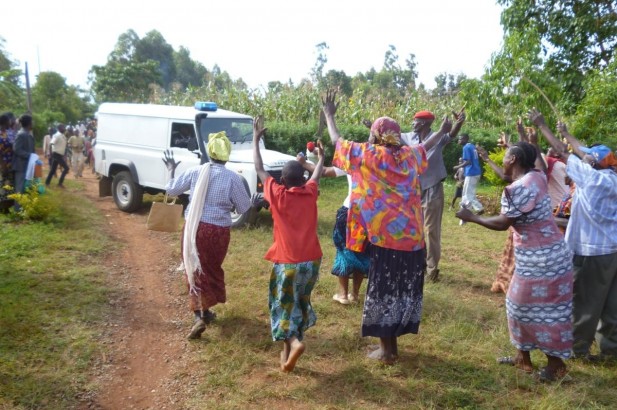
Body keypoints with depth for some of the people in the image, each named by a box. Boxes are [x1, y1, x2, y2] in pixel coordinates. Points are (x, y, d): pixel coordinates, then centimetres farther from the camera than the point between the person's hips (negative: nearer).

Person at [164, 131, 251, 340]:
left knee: (194, 269, 11)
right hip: (218, 230, -1)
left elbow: (171, 190, 8)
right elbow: (244, 208, -3)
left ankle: (199, 316, 3)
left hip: (193, 227, 1)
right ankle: (205, 311, 31)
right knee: (211, 269, 19)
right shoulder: (233, 178, -10)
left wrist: (171, 171, 24)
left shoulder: (195, 171, -3)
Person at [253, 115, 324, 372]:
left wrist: (256, 139, 13)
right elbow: (317, 175, 22)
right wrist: (321, 157, 41)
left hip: (287, 262, -4)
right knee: (301, 302, 20)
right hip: (312, 260, 4)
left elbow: (259, 169, 3)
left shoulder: (278, 194, -9)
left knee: (284, 304, 10)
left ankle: (293, 341, -13)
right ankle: (288, 349, 28)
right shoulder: (310, 193, 0)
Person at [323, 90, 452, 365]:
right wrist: (443, 131, 50)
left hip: (384, 237, -5)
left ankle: (387, 350, 15)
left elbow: (337, 142, 7)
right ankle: (392, 344, 27)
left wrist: (329, 115, 23)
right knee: (403, 290, 15)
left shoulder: (369, 155, -5)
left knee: (383, 291, 6)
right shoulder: (409, 155, 8)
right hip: (412, 237, 5)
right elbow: (424, 147, 31)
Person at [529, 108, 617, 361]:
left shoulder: (593, 177, -18)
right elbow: (585, 152, 16)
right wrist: (566, 133, 27)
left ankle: (578, 347, 19)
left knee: (584, 304, 6)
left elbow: (562, 152, -11)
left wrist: (541, 125, -3)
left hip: (592, 251, -8)